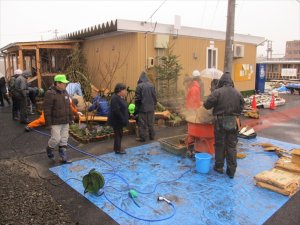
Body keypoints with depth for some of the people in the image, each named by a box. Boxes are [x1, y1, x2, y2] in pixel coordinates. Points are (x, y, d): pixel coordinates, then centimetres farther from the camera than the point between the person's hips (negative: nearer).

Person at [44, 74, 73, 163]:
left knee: (64, 139, 9)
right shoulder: (50, 93, -15)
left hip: (65, 121, 7)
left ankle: (64, 158, 18)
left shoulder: (64, 92, 9)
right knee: (56, 138, -5)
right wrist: (48, 122, -17)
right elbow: (47, 109, -16)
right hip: (56, 122, -7)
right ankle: (49, 149, 28)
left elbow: (68, 106, 16)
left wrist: (71, 118, 16)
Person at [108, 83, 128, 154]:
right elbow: (116, 110, -28)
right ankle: (117, 149, 10)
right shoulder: (115, 98, -22)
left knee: (119, 134, 17)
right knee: (118, 134, -1)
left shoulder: (120, 97, 9)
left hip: (119, 120, 10)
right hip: (116, 120, -10)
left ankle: (117, 148, 30)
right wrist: (122, 119, -24)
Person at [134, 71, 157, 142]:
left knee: (142, 123, 3)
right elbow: (155, 97, 5)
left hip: (142, 108, -4)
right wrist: (154, 105, 16)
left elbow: (137, 98, -9)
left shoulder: (139, 86, -11)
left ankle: (142, 137, 8)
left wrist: (136, 107, 2)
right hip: (151, 108, 4)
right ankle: (152, 136, 22)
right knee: (151, 123, 14)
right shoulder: (151, 85, 1)